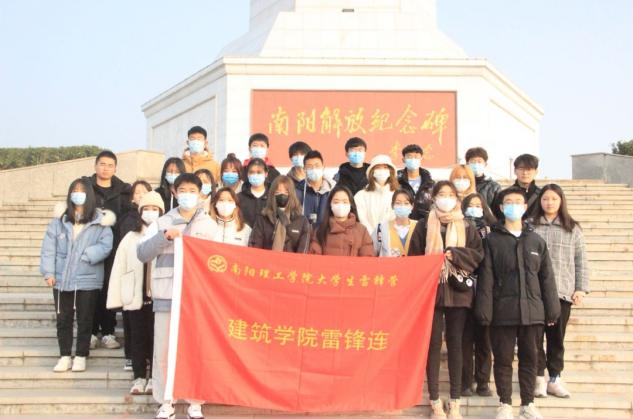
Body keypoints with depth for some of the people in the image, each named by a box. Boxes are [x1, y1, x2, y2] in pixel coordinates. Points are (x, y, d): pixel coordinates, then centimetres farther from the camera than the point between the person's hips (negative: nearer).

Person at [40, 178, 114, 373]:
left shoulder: (100, 221, -3)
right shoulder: (60, 219, 3)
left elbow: (105, 246, -10)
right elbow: (49, 246, 1)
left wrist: (85, 257, -20)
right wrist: (48, 272, -5)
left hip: (88, 280, -2)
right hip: (61, 279, 2)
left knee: (85, 319, 7)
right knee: (63, 319, 11)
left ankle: (81, 356, 21)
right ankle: (65, 356, 23)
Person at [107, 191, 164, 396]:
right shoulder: (130, 237, 7)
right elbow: (119, 268, 5)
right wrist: (115, 298, -1)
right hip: (135, 297, 2)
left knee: (155, 337, 4)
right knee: (137, 337, 8)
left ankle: (154, 377, 16)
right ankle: (139, 377, 19)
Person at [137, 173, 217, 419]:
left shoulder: (209, 225, 10)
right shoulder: (162, 223, 9)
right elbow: (142, 253, 0)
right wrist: (163, 237, -12)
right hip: (166, 296, 1)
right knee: (163, 350, 2)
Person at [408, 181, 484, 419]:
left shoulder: (467, 227, 9)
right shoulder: (424, 226, 6)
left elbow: (478, 255, 1)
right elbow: (414, 258, 1)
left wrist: (454, 253, -14)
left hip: (458, 292, 1)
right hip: (431, 291, -1)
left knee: (455, 344, 5)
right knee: (433, 344, 1)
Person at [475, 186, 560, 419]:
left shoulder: (536, 240, 9)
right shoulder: (492, 240, 1)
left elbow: (547, 278, 10)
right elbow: (486, 278, -3)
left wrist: (552, 310, 5)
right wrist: (484, 311, -9)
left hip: (532, 310, 2)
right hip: (503, 311, -2)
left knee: (530, 358, 10)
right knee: (503, 359, 5)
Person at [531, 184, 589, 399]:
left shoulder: (572, 229, 9)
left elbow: (581, 261, 9)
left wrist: (581, 289, 2)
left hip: (562, 292, 1)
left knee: (557, 337, 7)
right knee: (535, 336, 1)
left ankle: (555, 379, 17)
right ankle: (539, 378, 12)